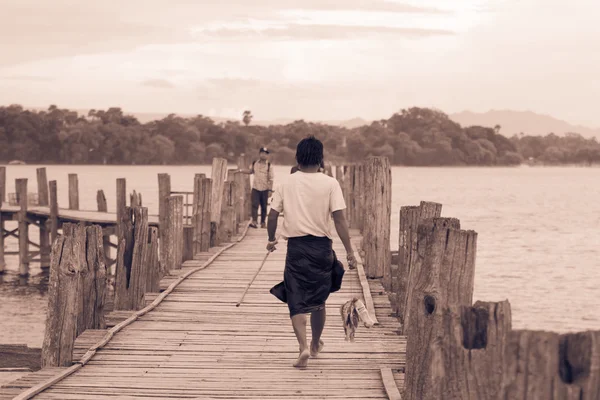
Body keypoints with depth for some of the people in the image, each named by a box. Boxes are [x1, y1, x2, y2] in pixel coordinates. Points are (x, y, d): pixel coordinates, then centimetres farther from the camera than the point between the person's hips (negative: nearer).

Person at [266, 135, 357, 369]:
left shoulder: (286, 184, 1)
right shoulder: (330, 184, -5)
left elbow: (272, 216, 2)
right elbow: (339, 219, -10)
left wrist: (271, 240, 20)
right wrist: (349, 251, -8)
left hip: (296, 247, 0)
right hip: (321, 246, 0)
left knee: (297, 301, 1)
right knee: (318, 300, 18)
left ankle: (303, 347, -17)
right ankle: (316, 344, 35)